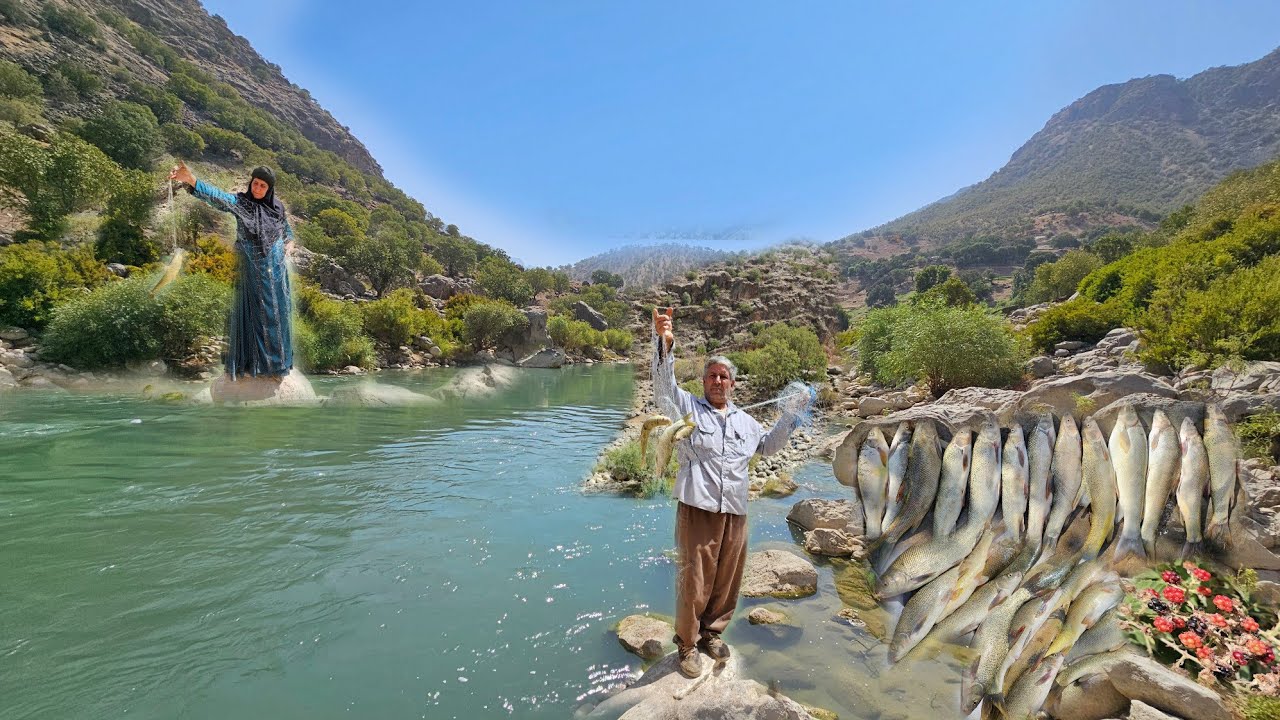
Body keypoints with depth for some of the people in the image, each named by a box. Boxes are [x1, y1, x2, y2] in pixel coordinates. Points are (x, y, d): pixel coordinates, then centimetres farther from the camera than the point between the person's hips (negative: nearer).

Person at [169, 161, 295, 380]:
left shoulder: (277, 206, 5)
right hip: (251, 270, -3)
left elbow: (287, 228, 23)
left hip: (276, 271, 3)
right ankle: (251, 365, 8)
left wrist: (290, 242, 3)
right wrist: (190, 179, -40)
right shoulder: (240, 202, -5)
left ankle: (276, 364, 17)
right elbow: (216, 196, -24)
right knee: (251, 315, 0)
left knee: (276, 316, 6)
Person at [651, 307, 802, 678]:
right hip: (697, 508, -5)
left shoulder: (745, 421, 19)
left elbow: (768, 445, 34)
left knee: (727, 579, 14)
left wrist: (790, 418, 21)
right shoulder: (687, 406, 4)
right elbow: (663, 383, -14)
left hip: (735, 511, 5)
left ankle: (712, 632, 36)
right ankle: (687, 644, 18)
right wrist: (663, 342, -30)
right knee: (694, 580, -2)